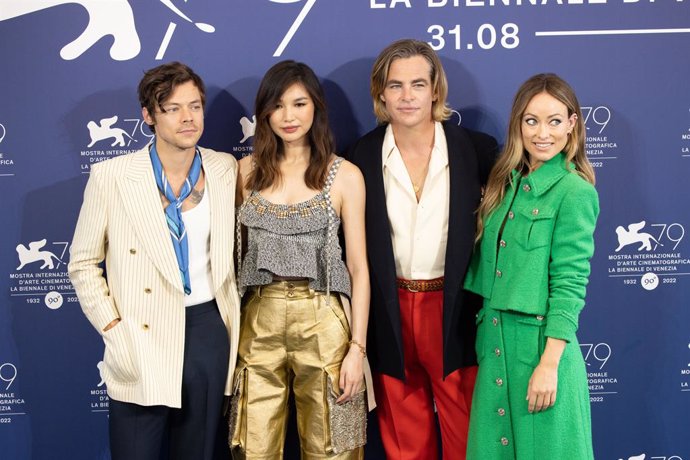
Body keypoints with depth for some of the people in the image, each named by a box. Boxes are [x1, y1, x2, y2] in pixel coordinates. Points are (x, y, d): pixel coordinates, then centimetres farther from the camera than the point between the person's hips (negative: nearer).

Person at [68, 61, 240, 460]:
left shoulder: (225, 169, 2)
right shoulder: (111, 176, -7)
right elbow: (84, 264, 0)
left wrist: (237, 325, 7)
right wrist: (113, 330, -9)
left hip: (209, 332, 3)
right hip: (142, 340, -3)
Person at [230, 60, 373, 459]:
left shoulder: (345, 175, -1)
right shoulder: (247, 171, 6)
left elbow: (358, 267, -1)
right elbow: (232, 251, 11)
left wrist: (358, 346, -7)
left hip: (322, 323, -2)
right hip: (259, 323, 2)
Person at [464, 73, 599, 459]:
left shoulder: (574, 192, -11)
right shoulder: (506, 183, 9)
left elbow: (569, 284, -14)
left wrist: (549, 364, -17)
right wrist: (488, 334, 8)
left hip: (541, 342, -6)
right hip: (495, 341, 6)